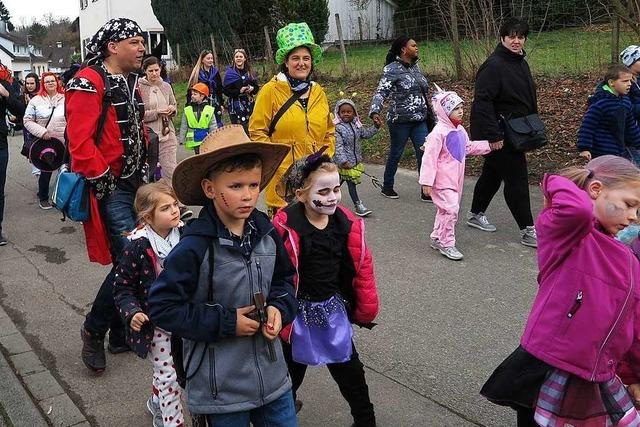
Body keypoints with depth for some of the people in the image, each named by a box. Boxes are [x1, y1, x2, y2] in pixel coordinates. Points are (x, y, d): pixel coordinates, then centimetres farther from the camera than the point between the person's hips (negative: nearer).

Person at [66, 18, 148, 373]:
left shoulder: (129, 82, 16)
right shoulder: (89, 83, -13)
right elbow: (80, 142, -20)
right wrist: (105, 182, -17)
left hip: (134, 186, 9)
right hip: (110, 190, -9)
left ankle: (121, 334, 25)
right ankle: (94, 329, 11)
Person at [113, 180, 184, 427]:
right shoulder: (137, 247, -19)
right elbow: (122, 287, -11)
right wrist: (131, 312, -26)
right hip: (155, 322, -4)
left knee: (167, 372, 22)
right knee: (168, 376, 4)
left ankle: (157, 403, 49)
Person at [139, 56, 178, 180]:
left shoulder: (166, 86, 9)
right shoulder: (139, 87, -6)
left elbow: (174, 105, 20)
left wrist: (172, 109, -3)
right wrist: (156, 113, -18)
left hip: (167, 134, 4)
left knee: (170, 170, 0)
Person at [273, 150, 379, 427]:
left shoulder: (347, 224, -7)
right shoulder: (285, 228, -22)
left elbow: (362, 267, 2)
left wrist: (366, 308, 6)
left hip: (334, 309, 3)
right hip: (298, 313, -3)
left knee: (349, 370, 15)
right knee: (293, 368, 20)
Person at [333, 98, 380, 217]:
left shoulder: (356, 125, 7)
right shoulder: (337, 128, -15)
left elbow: (366, 134, 22)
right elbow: (338, 146, -21)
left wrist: (375, 127, 9)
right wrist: (343, 161, -27)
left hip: (356, 161, 7)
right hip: (345, 162, -7)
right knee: (351, 183, -2)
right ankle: (358, 205, 2)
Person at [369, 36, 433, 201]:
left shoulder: (415, 67, 11)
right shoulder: (392, 69, -11)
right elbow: (381, 92, -20)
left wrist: (430, 116, 22)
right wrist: (375, 111, -36)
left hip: (420, 120, 6)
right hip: (400, 120, -6)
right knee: (395, 154, 8)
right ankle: (387, 187, 26)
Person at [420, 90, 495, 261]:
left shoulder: (460, 130, 8)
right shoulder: (439, 133, -18)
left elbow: (469, 147, 25)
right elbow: (429, 158, -19)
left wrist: (489, 145, 18)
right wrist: (427, 182, -20)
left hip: (456, 179, 9)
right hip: (443, 181, -9)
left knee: (445, 209, 17)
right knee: (451, 209, -13)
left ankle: (437, 238, 31)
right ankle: (446, 244, -3)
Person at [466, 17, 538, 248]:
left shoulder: (521, 63, 12)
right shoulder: (493, 65, -18)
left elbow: (529, 99, 22)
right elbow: (482, 101, -24)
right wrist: (494, 135, -26)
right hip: (498, 134, -10)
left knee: (493, 173, 19)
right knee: (516, 178, -7)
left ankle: (476, 214, 36)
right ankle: (528, 231, 1)